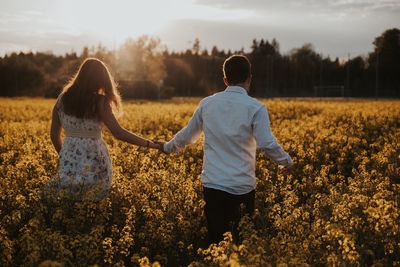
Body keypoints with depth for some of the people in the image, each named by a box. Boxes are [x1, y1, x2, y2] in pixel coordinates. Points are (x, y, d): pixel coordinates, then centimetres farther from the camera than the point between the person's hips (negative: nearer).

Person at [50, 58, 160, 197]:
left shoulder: (62, 98, 5)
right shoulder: (99, 101, -8)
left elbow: (54, 135, 11)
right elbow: (118, 133, -15)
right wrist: (150, 144, -11)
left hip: (68, 165, 4)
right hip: (94, 164, -4)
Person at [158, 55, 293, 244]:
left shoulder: (207, 104, 4)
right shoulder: (255, 108, -8)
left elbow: (187, 135, 14)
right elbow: (267, 145, -14)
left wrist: (168, 147, 33)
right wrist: (287, 161, 5)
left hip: (212, 184, 3)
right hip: (242, 187, -3)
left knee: (215, 241, 8)